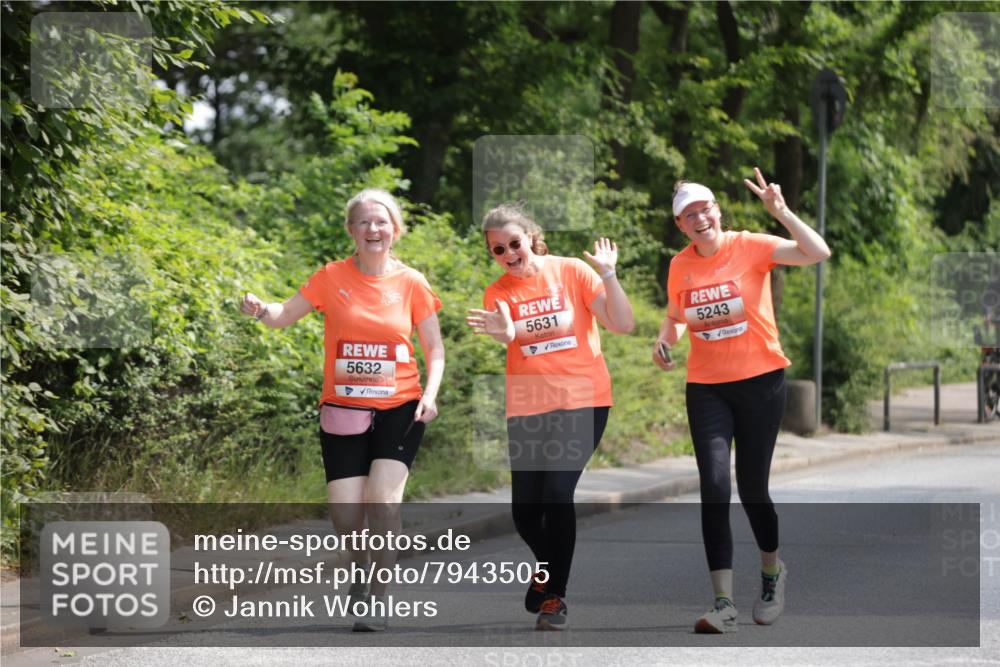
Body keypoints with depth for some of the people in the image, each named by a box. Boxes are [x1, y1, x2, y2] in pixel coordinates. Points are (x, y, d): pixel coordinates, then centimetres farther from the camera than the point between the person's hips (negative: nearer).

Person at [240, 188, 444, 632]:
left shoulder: (411, 283, 0)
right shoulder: (333, 278, 0)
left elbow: (435, 349, 6)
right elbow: (283, 317, 1)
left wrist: (430, 394, -11)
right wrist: (261, 309, -22)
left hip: (399, 409, -1)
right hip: (343, 411, 1)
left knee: (382, 499, -20)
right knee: (345, 515, -6)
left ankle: (379, 595, -3)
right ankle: (360, 570, 28)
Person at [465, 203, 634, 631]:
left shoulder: (572, 272, -3)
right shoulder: (498, 294, 2)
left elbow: (622, 325, -6)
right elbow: (504, 340, -14)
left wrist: (608, 276, -17)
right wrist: (504, 334, -36)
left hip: (582, 400, -3)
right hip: (527, 409, 3)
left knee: (558, 491, -17)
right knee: (524, 508, 5)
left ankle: (554, 597, -6)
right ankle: (549, 567, 37)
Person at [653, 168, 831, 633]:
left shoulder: (750, 247, -9)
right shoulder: (680, 266, 3)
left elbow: (818, 253, -21)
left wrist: (780, 211, -29)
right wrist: (665, 340, -1)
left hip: (760, 381, -2)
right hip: (706, 388, 2)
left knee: (752, 487, 4)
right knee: (714, 485, -12)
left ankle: (772, 570, 35)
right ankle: (724, 603, -12)